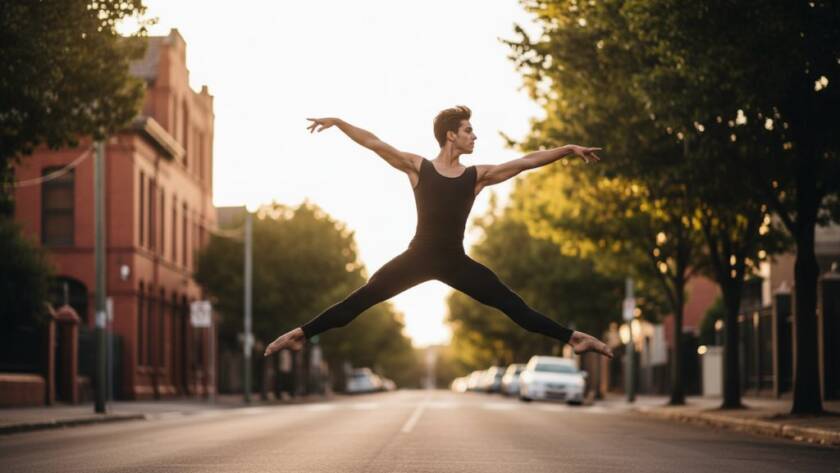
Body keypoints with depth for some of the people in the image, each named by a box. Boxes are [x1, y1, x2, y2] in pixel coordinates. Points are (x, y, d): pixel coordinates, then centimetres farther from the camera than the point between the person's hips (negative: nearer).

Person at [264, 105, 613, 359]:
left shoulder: (478, 175, 2)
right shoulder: (418, 167, -2)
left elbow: (526, 162, 2)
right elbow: (374, 143, -6)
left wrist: (568, 149, 0)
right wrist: (338, 122, -11)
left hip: (455, 261, 1)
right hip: (418, 257, -1)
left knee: (512, 304, -2)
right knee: (361, 299, -6)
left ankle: (572, 338, 2)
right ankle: (301, 334, -2)